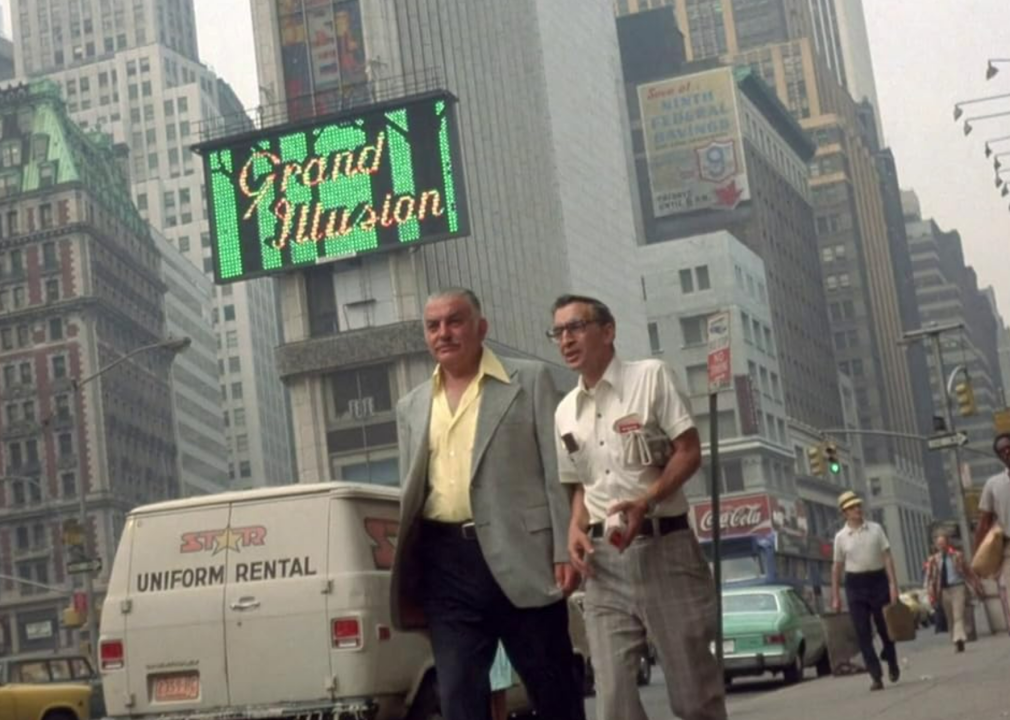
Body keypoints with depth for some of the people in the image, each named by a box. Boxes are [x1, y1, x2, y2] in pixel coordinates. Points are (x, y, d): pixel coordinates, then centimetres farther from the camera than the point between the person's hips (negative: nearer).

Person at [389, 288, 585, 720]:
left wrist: (566, 551, -9)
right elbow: (411, 493, 16)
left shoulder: (529, 381, 4)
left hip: (519, 555, -3)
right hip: (445, 561, 3)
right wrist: (406, 578, 9)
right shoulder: (412, 406, 15)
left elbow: (558, 471, -1)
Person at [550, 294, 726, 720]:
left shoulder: (650, 376, 0)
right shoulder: (566, 412, 14)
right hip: (604, 558, 4)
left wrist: (645, 502, -20)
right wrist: (576, 528, 0)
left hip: (664, 546, -4)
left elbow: (689, 453, -6)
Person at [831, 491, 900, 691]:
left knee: (885, 628, 10)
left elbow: (887, 557, 1)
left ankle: (892, 665, 35)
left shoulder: (875, 529, 2)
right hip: (855, 584, 0)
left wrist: (893, 584, -8)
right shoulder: (841, 537, 2)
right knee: (863, 633, -4)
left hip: (878, 580, 0)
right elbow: (837, 567, 8)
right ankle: (876, 676, -2)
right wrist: (835, 597, 6)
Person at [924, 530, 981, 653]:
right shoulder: (933, 560, 3)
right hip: (944, 590, 3)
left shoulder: (957, 556, 1)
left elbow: (969, 572, 8)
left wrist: (976, 588, 10)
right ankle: (957, 640, 12)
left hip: (958, 587, -3)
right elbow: (930, 578, 6)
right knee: (950, 618, 6)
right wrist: (931, 595, -2)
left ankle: (959, 639, -25)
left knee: (958, 615, -14)